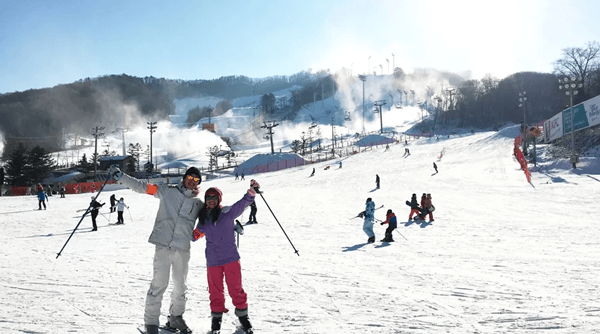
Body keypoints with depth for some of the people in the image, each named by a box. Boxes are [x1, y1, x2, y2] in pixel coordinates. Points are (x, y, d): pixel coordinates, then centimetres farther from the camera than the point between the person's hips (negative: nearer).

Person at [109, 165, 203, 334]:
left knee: (181, 287, 12)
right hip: (163, 246, -3)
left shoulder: (198, 204, 13)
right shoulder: (168, 191, 6)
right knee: (159, 285, -7)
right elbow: (142, 187, 4)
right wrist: (119, 176, -3)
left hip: (183, 250, 3)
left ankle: (176, 318, 31)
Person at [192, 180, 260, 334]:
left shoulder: (227, 212, -5)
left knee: (235, 288, 3)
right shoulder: (203, 218, 7)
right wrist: (195, 234, 2)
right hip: (213, 261, 3)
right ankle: (217, 317, 27)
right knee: (215, 291, 10)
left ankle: (243, 315, 19)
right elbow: (197, 234, 24)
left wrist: (251, 191, -35)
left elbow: (242, 203, -19)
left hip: (231, 257, -3)